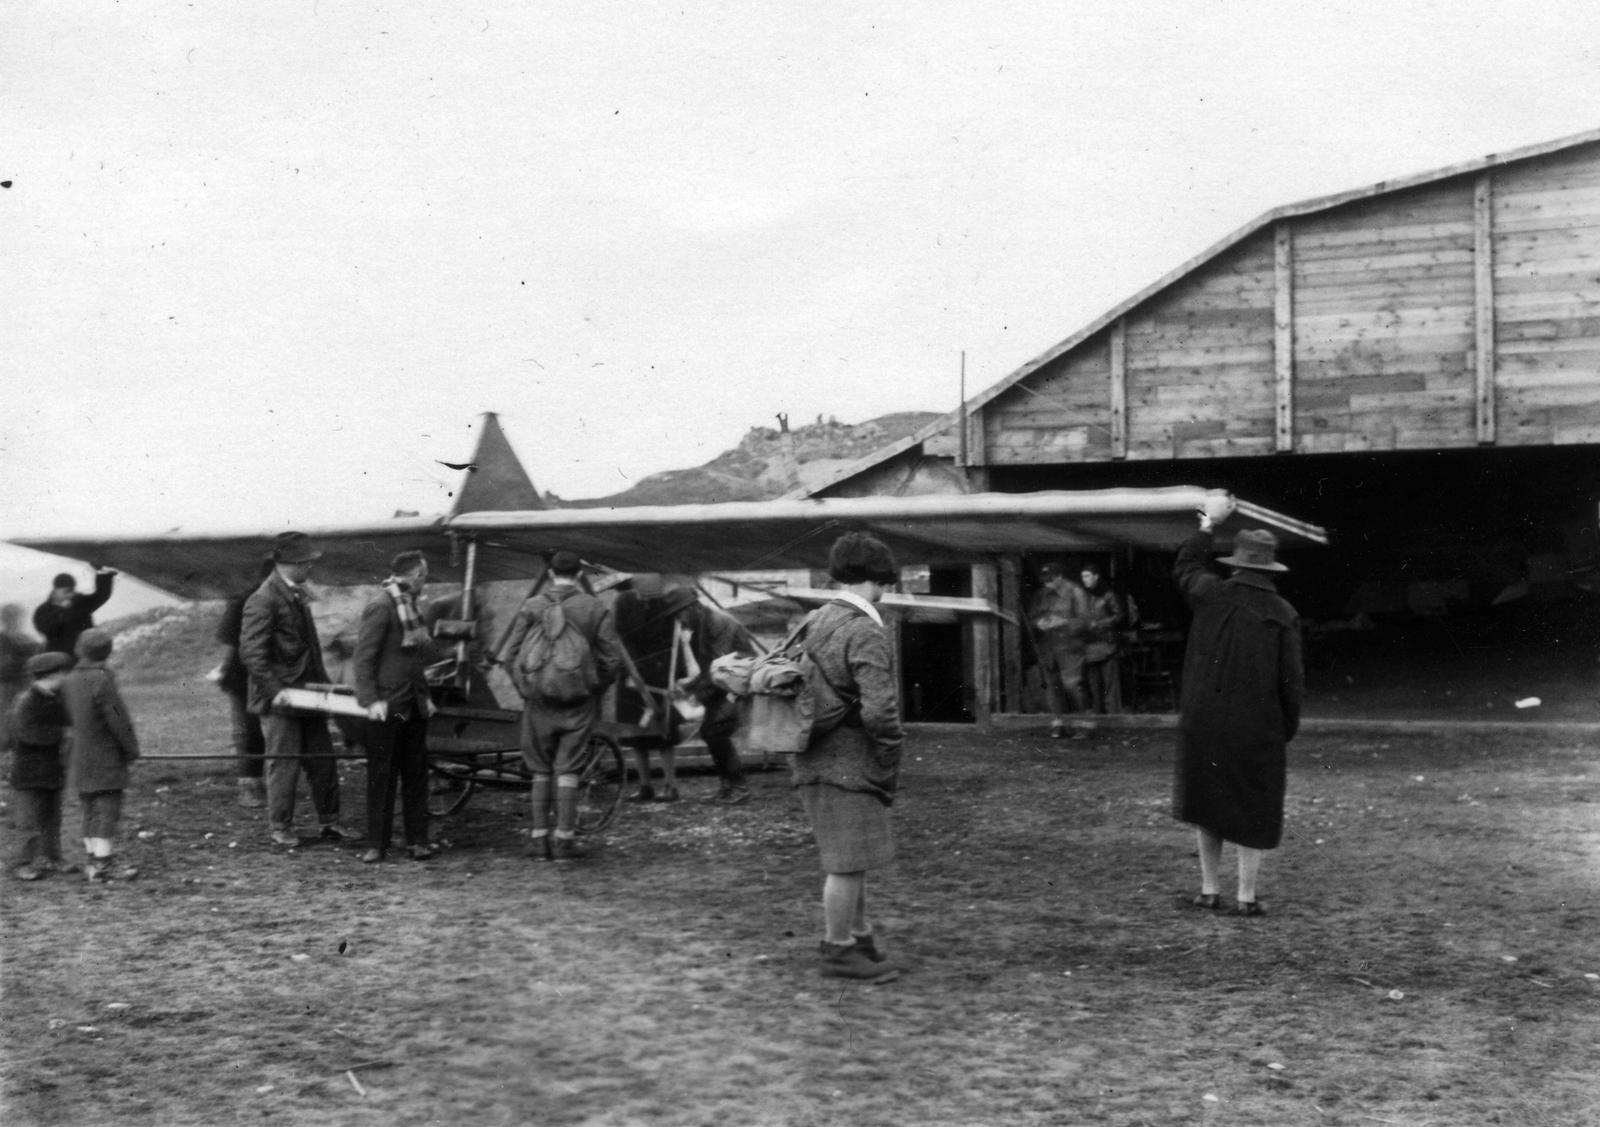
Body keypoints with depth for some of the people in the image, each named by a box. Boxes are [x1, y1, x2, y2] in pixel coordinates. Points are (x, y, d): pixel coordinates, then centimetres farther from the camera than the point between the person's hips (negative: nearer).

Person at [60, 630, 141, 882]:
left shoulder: (69, 681, 4)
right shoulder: (102, 681, -18)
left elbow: (69, 717, 14)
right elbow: (118, 719, -17)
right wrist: (131, 748, -5)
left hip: (80, 761, 8)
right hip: (106, 762, -8)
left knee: (91, 812, 14)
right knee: (107, 811, -4)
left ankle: (94, 861, 19)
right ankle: (103, 864, -4)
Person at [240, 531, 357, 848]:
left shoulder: (299, 594, 11)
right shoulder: (263, 601, -16)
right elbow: (251, 653, -19)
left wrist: (321, 680, 16)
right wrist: (274, 690, -22)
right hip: (279, 698, -8)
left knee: (323, 760, 10)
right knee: (284, 764, 1)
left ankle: (330, 822, 19)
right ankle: (281, 829, 13)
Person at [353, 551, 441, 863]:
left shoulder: (410, 606, 15)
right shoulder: (381, 606, -13)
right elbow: (363, 656, -15)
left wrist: (424, 695, 15)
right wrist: (370, 700, -21)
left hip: (413, 705, 8)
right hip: (387, 705, -8)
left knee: (416, 773, 8)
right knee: (382, 775, -1)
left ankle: (417, 840, 14)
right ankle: (376, 844, 6)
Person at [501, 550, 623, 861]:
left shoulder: (530, 608, 1)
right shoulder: (595, 609, -2)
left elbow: (510, 654, 1)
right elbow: (612, 658, -3)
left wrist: (524, 688, 12)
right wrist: (596, 689, 12)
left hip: (538, 700, 1)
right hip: (579, 702, -1)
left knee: (540, 771, 12)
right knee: (568, 771, 3)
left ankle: (539, 838, 13)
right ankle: (564, 839, 2)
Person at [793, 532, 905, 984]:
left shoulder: (814, 621, 8)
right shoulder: (866, 633, -18)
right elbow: (878, 709, -26)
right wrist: (890, 760, -11)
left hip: (815, 756, 9)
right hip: (849, 760, -9)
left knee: (849, 858, 22)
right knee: (849, 861, 3)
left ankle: (860, 934, 34)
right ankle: (838, 951, 13)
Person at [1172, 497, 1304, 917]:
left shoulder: (1213, 594, -4)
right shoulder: (1283, 614, -8)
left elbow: (1185, 567, 18)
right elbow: (1291, 679, -7)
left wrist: (1207, 525, 27)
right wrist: (1289, 727, 6)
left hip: (1204, 720, 2)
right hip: (1257, 726, -2)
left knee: (1208, 803, 16)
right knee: (1252, 809, 9)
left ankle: (1208, 890, 19)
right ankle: (1246, 896, 10)